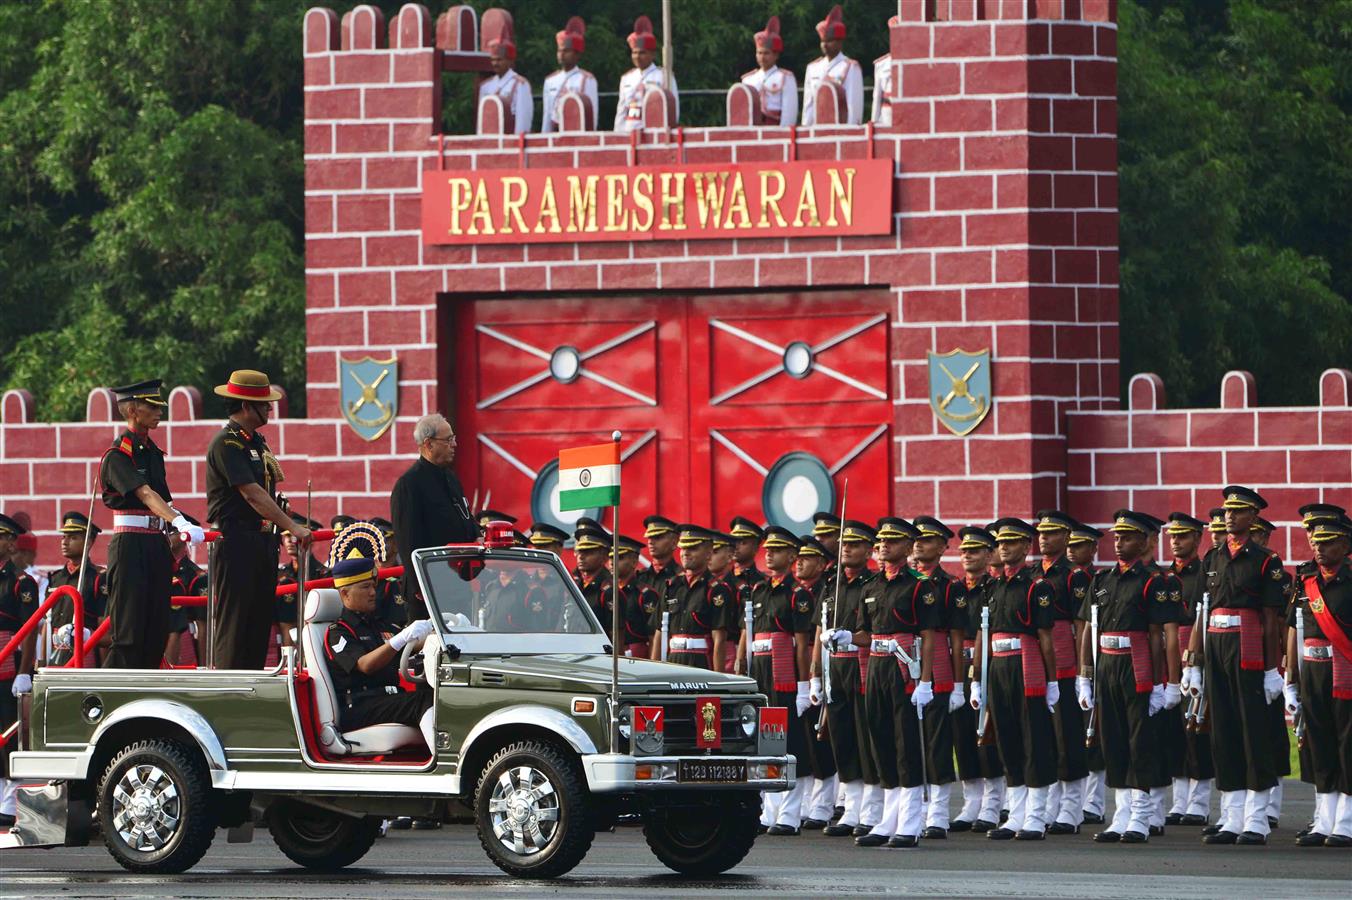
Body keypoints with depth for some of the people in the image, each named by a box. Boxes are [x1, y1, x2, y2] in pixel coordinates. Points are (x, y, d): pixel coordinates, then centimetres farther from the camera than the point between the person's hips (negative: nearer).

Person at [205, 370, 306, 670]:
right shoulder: (226, 443, -13)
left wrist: (284, 529, 6)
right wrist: (292, 527, -24)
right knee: (234, 623, -8)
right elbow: (252, 494, -21)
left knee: (259, 620, 9)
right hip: (236, 541, -9)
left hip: (261, 541, 9)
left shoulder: (256, 441, 17)